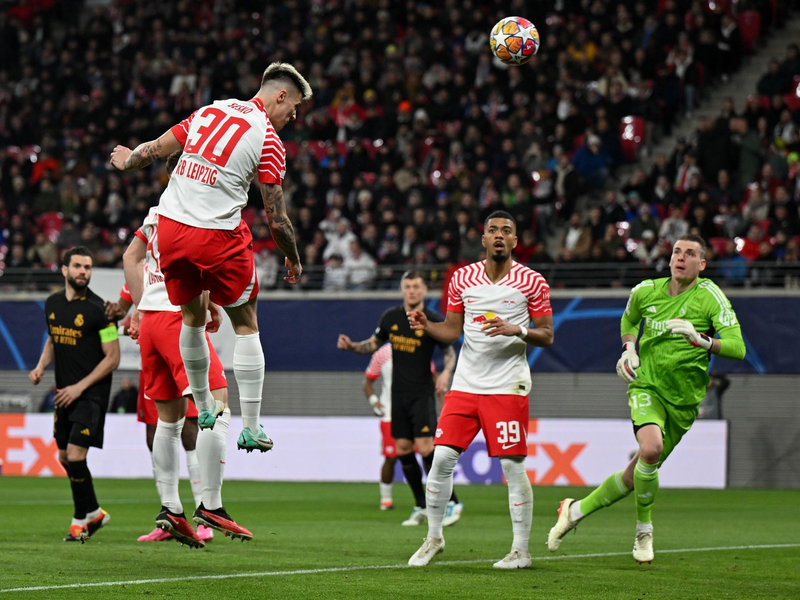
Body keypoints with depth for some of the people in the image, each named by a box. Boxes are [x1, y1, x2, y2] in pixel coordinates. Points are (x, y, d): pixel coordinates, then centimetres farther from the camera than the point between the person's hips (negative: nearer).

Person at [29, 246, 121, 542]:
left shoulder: (98, 309, -13)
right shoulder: (52, 304, 6)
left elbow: (113, 358, -12)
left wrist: (79, 387, -15)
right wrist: (41, 366, 4)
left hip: (91, 395, -7)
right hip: (65, 393, 7)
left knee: (75, 456, -13)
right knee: (65, 458, 11)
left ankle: (81, 520, 4)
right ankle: (94, 512, 28)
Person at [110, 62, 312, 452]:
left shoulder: (209, 111, 8)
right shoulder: (268, 140, -6)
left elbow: (157, 149, 14)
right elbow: (277, 220, -6)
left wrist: (127, 161, 36)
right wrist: (294, 262, 10)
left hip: (170, 226, 6)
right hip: (218, 236, -6)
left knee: (193, 317, 23)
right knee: (245, 324, 8)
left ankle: (203, 408, 37)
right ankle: (250, 428, 8)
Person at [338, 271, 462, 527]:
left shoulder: (434, 321, -8)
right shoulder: (391, 317, 4)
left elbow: (450, 353, 1)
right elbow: (373, 344, 18)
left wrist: (446, 373, -18)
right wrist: (351, 345, 1)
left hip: (422, 393, -5)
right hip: (399, 393, 5)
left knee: (425, 448, -16)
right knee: (403, 449, 4)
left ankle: (451, 502, -5)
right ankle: (421, 508, 15)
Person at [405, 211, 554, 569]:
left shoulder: (531, 282, -1)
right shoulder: (463, 278, 8)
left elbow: (547, 335, 1)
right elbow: (452, 331, 14)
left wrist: (516, 330, -17)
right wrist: (426, 325, -6)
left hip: (508, 387, -3)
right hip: (465, 383, 3)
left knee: (513, 466, -5)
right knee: (442, 457, -4)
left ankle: (521, 550, 4)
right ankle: (433, 537, 12)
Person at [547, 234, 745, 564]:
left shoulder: (709, 295, -11)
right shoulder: (646, 291, -1)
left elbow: (737, 348, -19)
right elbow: (629, 318, 24)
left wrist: (700, 339, -35)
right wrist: (628, 349, 5)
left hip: (684, 400, 0)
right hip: (646, 385, 0)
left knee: (635, 476, 7)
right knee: (651, 448, -30)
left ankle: (576, 510, 31)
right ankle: (644, 531, -8)